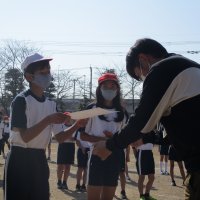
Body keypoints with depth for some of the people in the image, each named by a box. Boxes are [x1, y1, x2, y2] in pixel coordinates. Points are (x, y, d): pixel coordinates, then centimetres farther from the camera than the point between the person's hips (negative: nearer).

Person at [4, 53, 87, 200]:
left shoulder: (51, 104, 9)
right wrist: (48, 120, -28)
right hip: (20, 159, -7)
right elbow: (25, 137, -18)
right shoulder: (21, 100, -12)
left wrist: (77, 125, -12)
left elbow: (60, 137, 5)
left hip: (40, 159, 7)